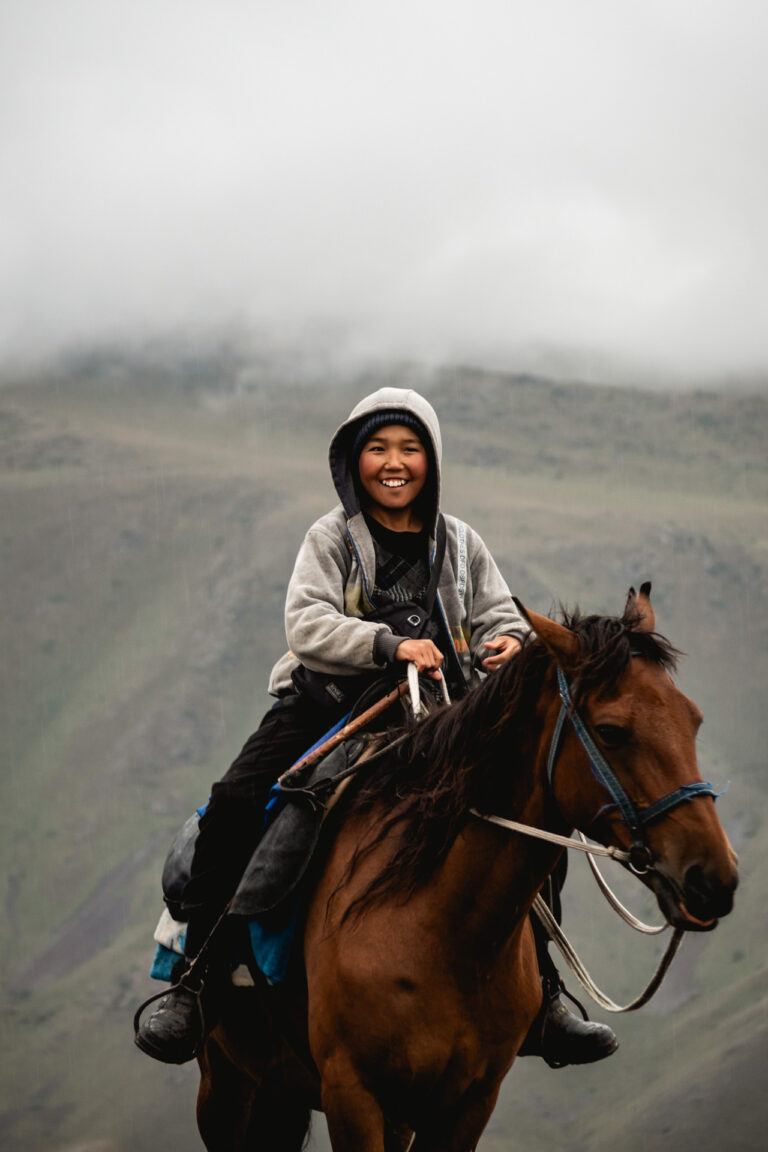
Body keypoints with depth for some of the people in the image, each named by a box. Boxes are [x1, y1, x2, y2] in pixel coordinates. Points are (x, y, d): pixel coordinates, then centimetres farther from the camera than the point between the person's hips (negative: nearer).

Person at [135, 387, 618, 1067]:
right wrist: (389, 645, -28)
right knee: (234, 807, -25)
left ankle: (542, 1003, -1)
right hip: (328, 704, -2)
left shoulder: (459, 545, 11)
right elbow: (308, 625, -12)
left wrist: (510, 645, -17)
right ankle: (194, 986, -18)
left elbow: (500, 620, 9)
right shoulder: (331, 539, 2)